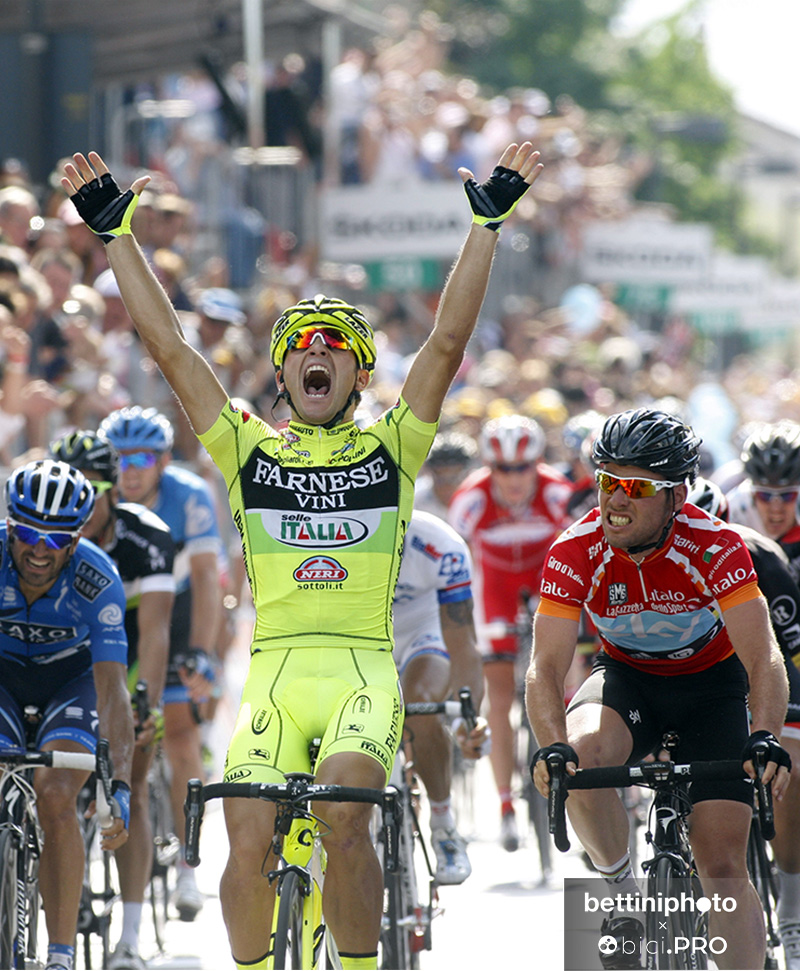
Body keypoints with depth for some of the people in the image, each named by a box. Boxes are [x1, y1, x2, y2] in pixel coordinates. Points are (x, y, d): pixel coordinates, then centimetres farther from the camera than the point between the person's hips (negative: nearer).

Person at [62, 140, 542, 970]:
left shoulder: (392, 450, 12)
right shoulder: (249, 451, 13)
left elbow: (447, 341, 5)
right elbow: (167, 345, 10)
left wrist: (487, 225, -1)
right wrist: (115, 232, 7)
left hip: (364, 675, -1)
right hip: (274, 676, 1)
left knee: (342, 812, -27)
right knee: (248, 844, -16)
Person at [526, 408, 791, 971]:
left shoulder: (715, 548, -27)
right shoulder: (576, 553, -23)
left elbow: (764, 660, -34)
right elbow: (547, 667, -28)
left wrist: (765, 738, -52)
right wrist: (553, 747, -47)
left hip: (711, 685, -1)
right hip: (627, 678, 1)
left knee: (723, 867, -12)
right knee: (581, 756, -33)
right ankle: (622, 892, -10)